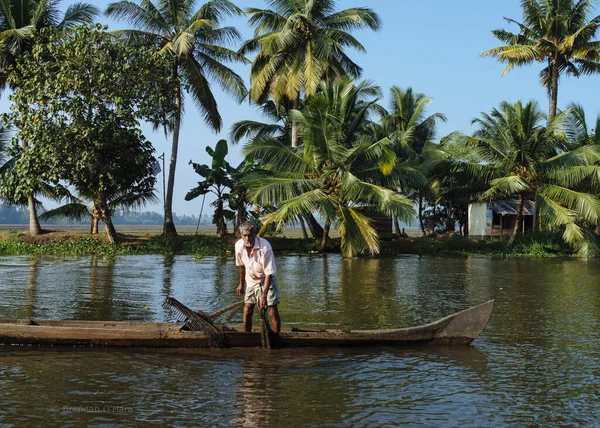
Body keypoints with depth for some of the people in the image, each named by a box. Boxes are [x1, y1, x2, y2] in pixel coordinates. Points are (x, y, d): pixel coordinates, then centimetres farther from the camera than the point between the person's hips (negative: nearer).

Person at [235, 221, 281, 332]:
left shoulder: (265, 247, -32)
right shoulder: (239, 245, -16)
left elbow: (269, 273, -29)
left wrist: (264, 296, -32)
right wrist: (241, 283, 15)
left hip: (266, 280, -4)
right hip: (251, 280, 4)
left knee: (273, 311, -10)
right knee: (247, 311, 3)